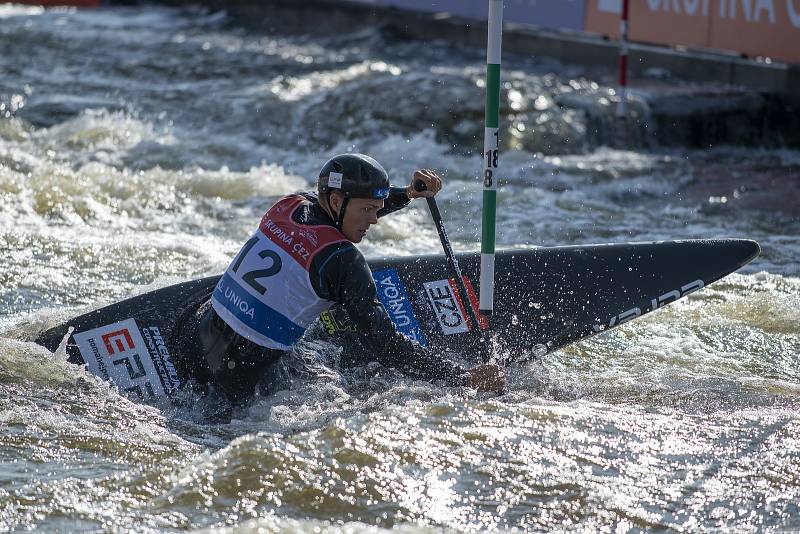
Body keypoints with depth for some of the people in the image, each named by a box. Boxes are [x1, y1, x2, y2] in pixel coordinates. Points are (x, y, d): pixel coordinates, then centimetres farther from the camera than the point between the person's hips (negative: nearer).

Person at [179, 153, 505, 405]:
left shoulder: (289, 206, 1)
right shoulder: (343, 261, -19)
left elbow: (339, 217, 26)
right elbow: (385, 346, -19)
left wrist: (407, 194, 16)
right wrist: (467, 379, -18)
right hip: (244, 378, -7)